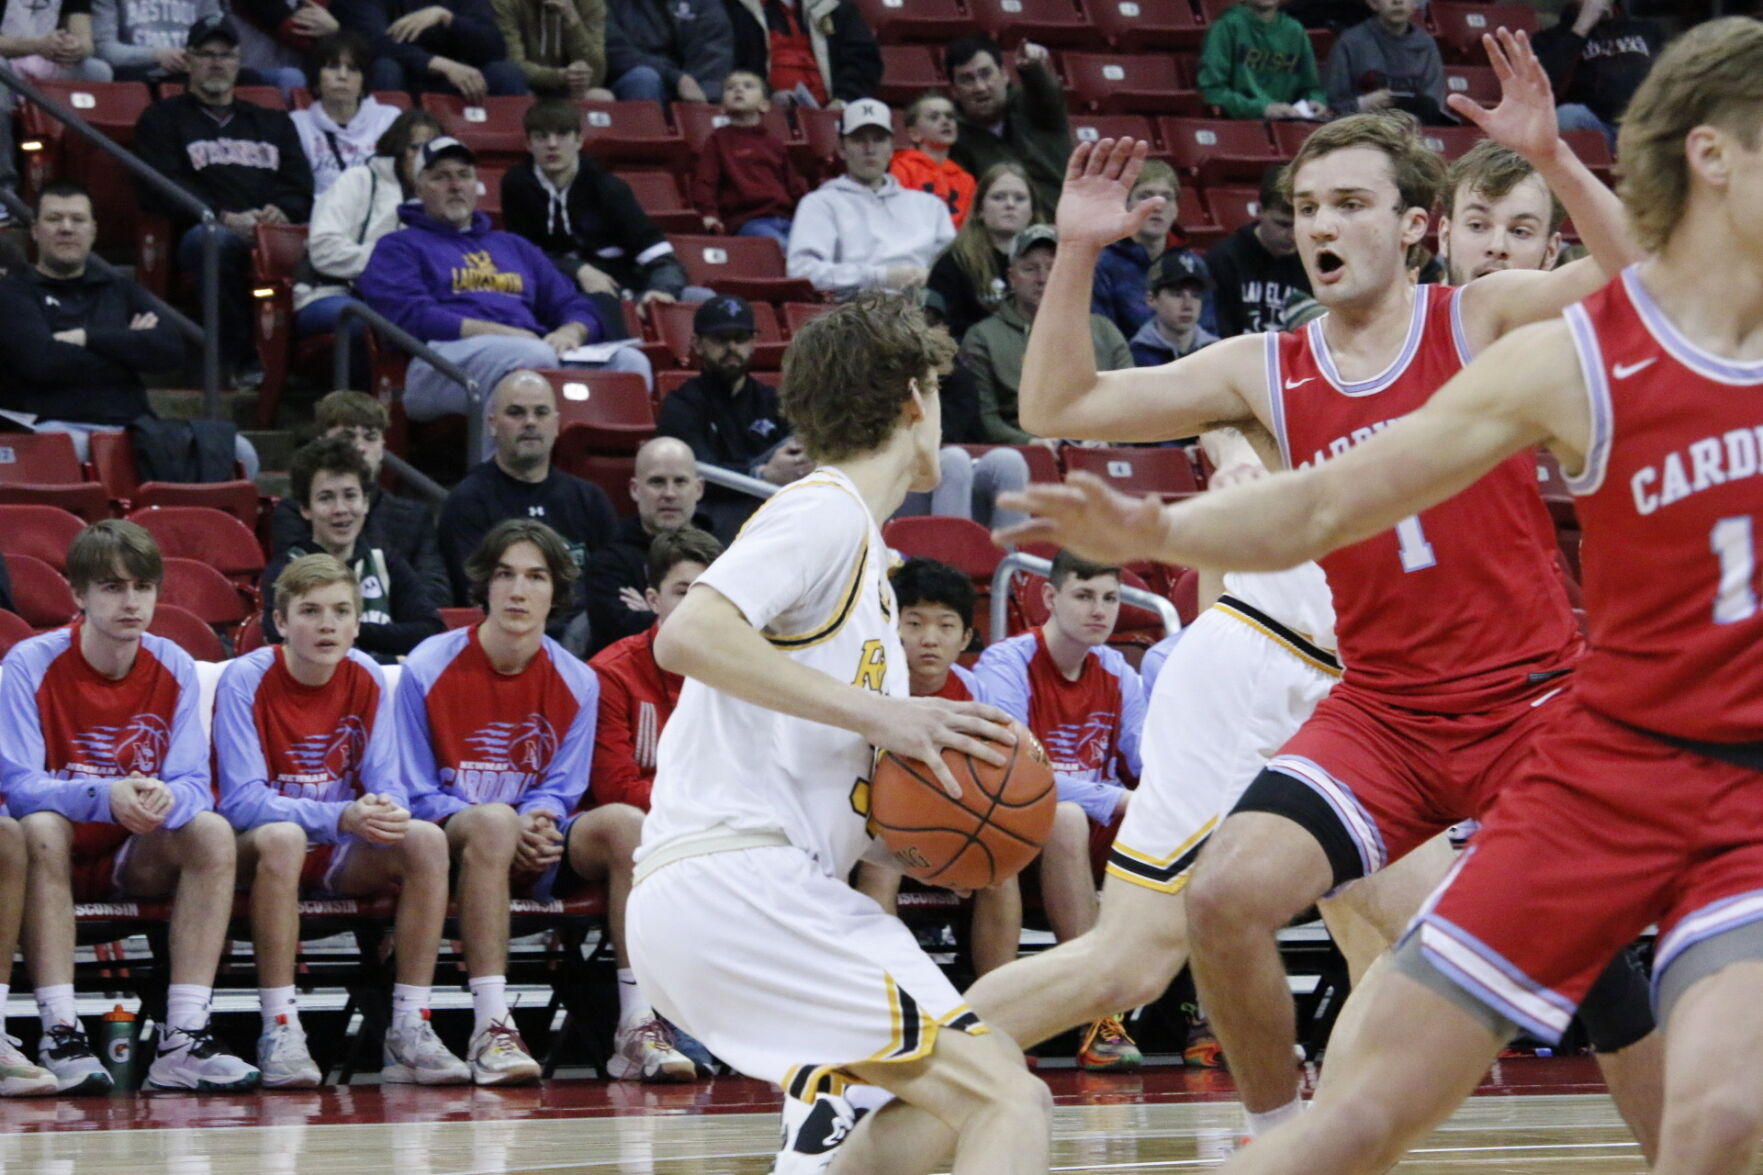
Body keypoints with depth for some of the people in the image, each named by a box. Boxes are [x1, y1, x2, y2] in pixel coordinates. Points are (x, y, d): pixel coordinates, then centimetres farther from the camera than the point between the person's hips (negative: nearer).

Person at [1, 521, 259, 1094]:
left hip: (135, 859, 3)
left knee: (213, 832, -25)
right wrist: (105, 795, -38)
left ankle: (184, 1038, -32)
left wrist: (165, 799, -34)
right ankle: (59, 1035, -40)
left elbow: (193, 785, -7)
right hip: (60, 850, -3)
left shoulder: (174, 669, -1)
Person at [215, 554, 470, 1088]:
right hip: (256, 849, -4)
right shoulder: (245, 680, -14)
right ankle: (280, 1033, -35)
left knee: (426, 840, -23)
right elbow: (241, 801, -21)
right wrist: (341, 817, -33)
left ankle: (409, 1029, -22)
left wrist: (387, 813, -27)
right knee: (282, 838, -38)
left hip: (340, 856, 4)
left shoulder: (366, 679, 0)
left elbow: (387, 786, -1)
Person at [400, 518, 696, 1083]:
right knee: (494, 821, -37)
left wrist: (539, 823, -18)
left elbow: (560, 791, 8)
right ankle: (491, 1030, -43)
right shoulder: (428, 670, -4)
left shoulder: (577, 682, 6)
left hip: (535, 848, 4)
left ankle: (638, 1026, -28)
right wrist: (500, 825, -20)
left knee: (625, 822, -24)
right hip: (450, 844, -4)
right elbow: (418, 797, -4)